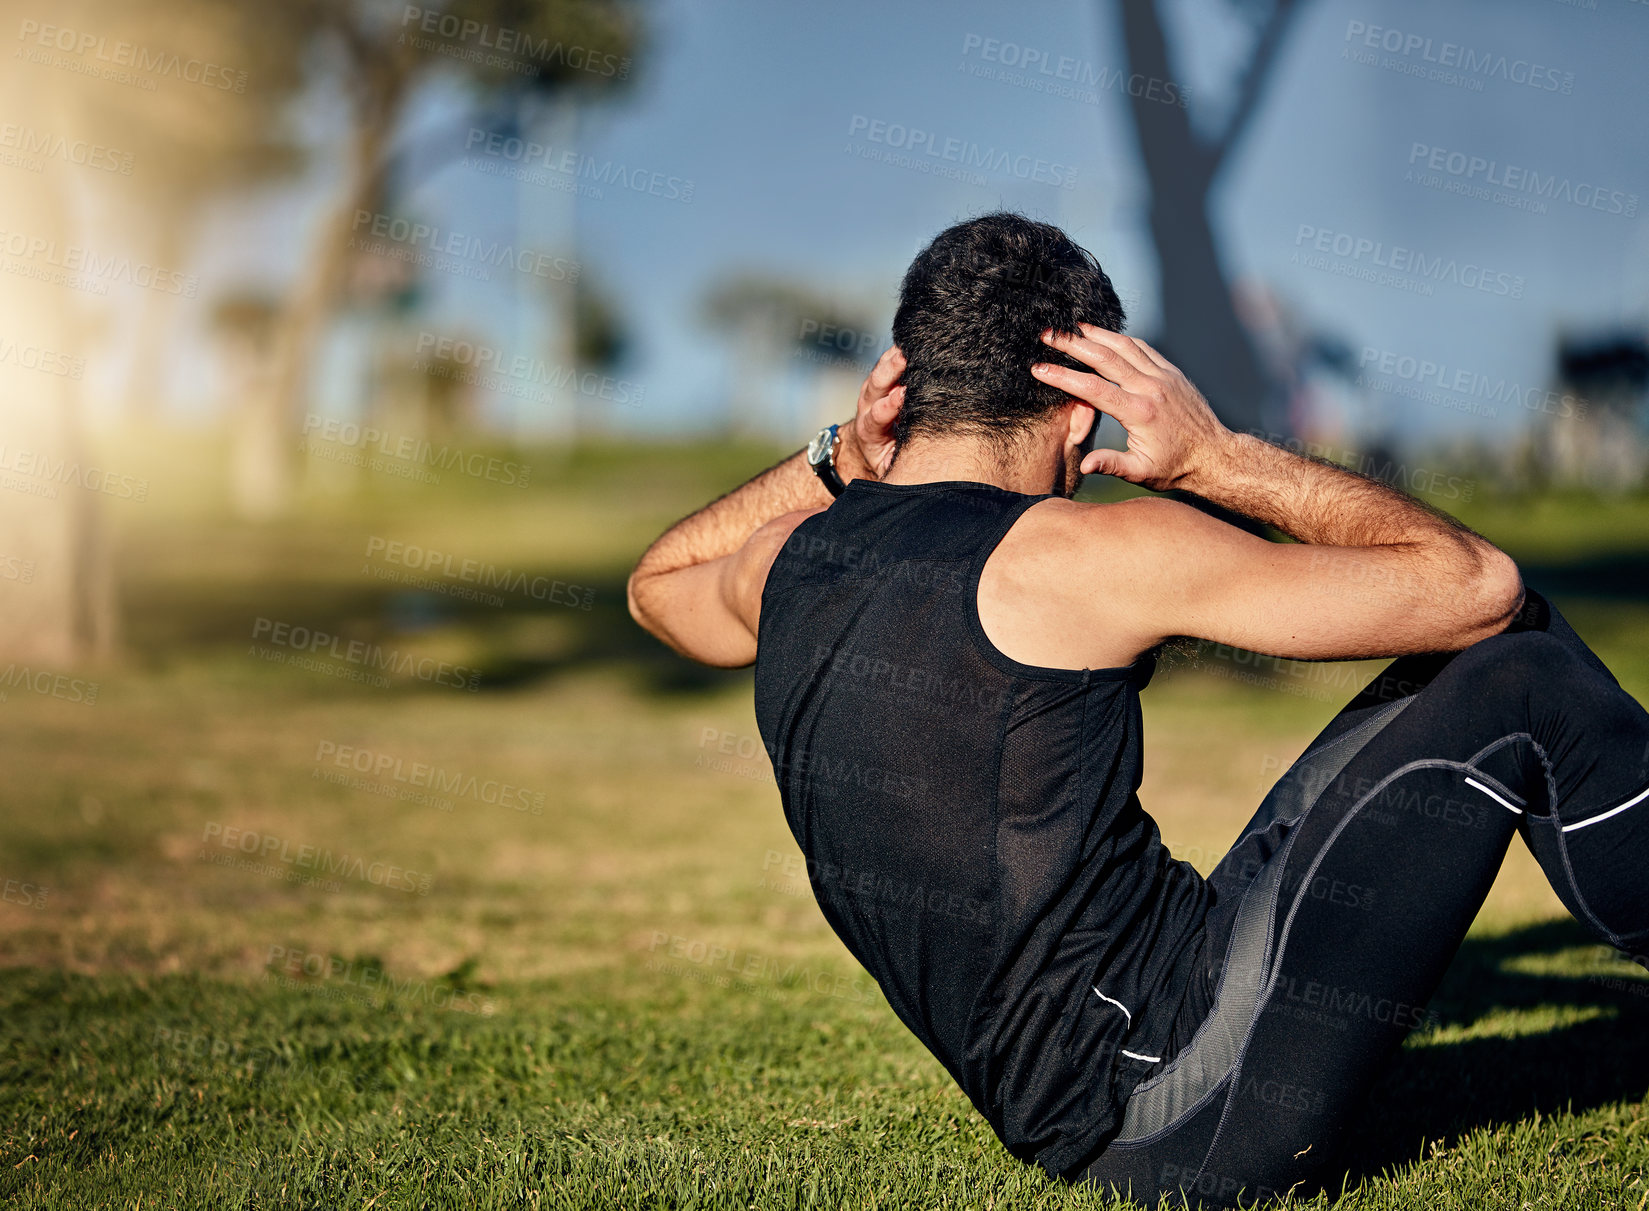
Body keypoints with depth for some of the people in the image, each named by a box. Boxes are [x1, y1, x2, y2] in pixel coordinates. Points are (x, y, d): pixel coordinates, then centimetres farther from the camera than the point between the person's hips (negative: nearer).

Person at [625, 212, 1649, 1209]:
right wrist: (1221, 459, -1)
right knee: (1516, 681, 0)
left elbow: (658, 585, 33)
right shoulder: (1077, 555, -16)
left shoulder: (786, 564, 4)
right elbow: (1471, 583, -9)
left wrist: (842, 456, 17)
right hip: (1199, 1110, -8)